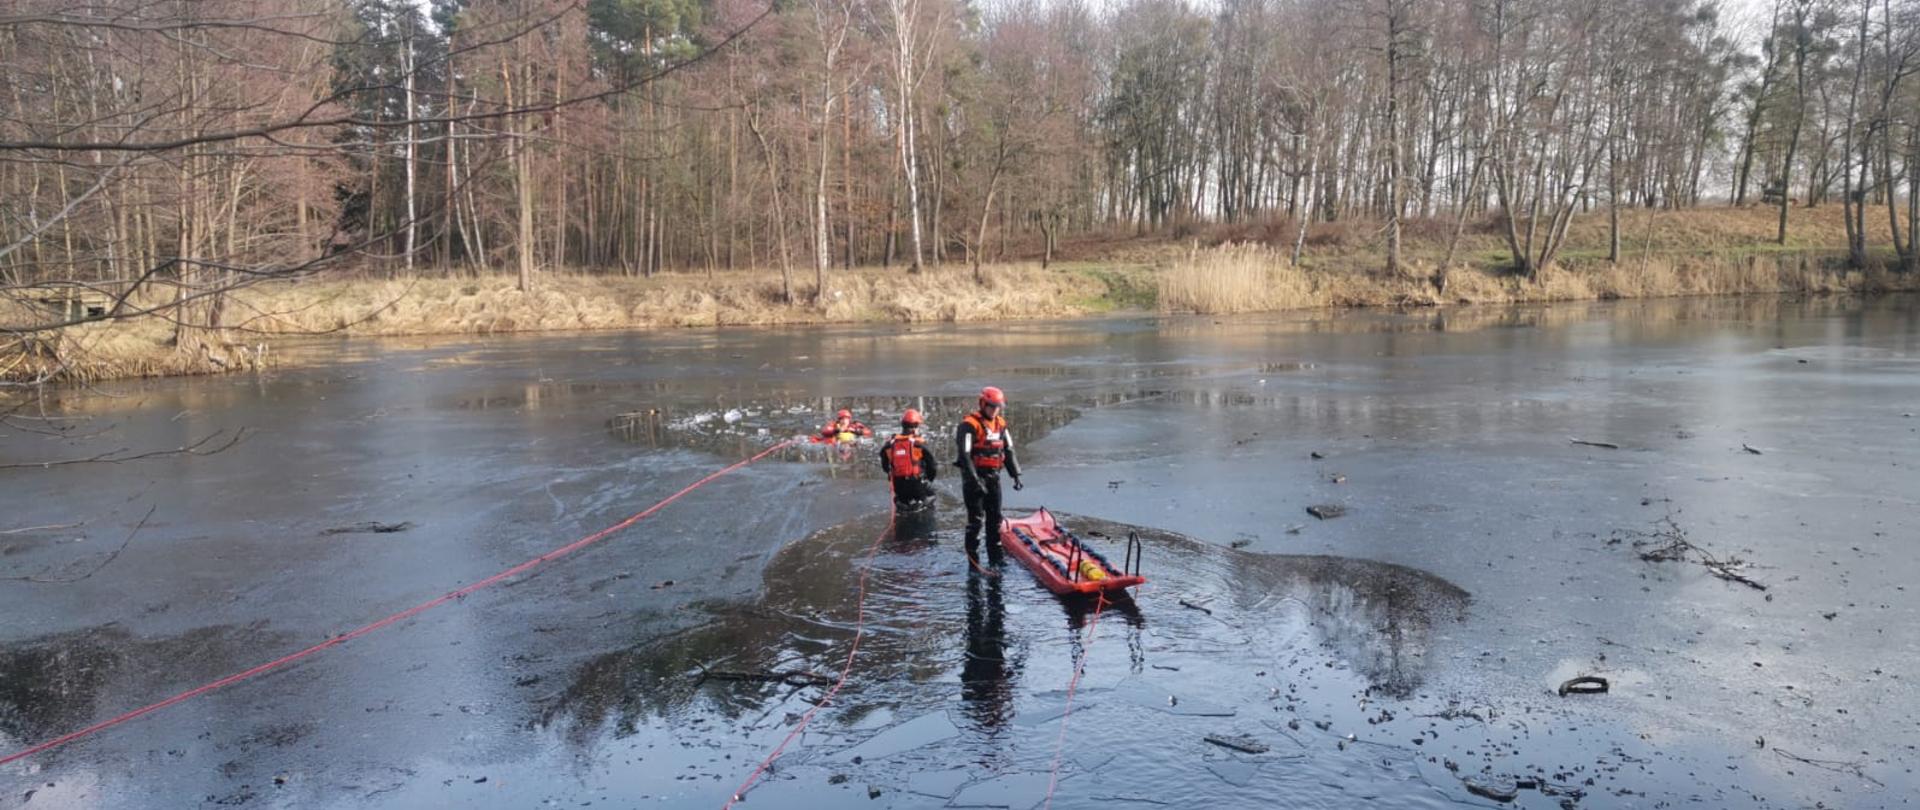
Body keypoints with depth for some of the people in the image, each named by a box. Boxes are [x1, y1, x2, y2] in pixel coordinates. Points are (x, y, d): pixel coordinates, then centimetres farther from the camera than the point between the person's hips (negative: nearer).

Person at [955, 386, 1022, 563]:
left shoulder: (1000, 423, 9)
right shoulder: (970, 424, -14)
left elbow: (1008, 450, 15)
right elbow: (964, 455, -19)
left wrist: (1016, 475, 8)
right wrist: (975, 480, -23)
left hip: (993, 476, 7)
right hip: (975, 476, -7)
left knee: (995, 518, 11)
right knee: (976, 520, -5)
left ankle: (995, 557, 21)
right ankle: (973, 559, 3)